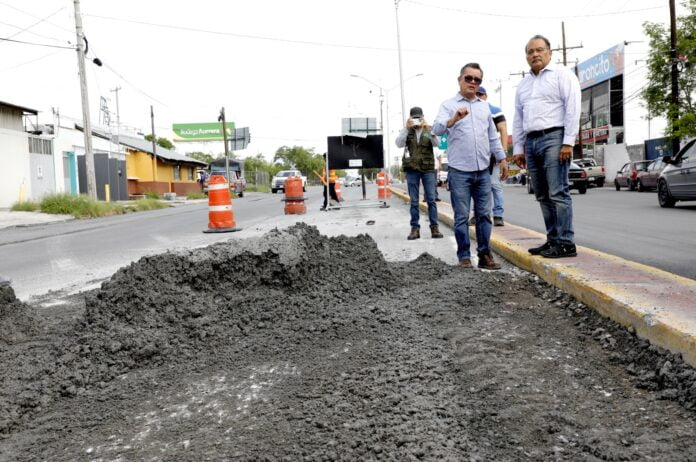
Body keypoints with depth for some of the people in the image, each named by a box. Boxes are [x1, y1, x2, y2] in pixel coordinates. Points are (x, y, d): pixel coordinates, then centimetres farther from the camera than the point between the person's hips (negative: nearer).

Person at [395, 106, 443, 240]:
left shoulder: (429, 130, 8)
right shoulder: (406, 131, 7)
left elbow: (437, 143, -7)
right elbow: (399, 144, -7)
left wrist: (428, 129, -21)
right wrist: (406, 128, -17)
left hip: (428, 169, 0)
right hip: (412, 169, 0)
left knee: (431, 199, -2)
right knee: (414, 201, 2)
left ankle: (434, 227, 1)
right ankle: (415, 228, 4)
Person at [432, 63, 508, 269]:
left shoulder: (484, 106, 16)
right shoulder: (449, 105, 0)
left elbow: (493, 136, 22)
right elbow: (437, 129, -18)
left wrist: (502, 159, 16)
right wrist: (454, 119, -36)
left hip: (483, 171, 5)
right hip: (459, 171, -4)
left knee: (484, 214, 6)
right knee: (462, 216, -1)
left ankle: (484, 254, 13)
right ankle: (464, 256, 6)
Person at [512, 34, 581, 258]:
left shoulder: (562, 75, 2)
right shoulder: (524, 84, 22)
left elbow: (573, 109, -7)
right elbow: (518, 119, 23)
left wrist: (568, 142, -15)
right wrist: (517, 148, 16)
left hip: (553, 138, -7)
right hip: (531, 142, 7)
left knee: (558, 193, -11)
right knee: (543, 196, 7)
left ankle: (566, 243, -9)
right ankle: (553, 240, 13)